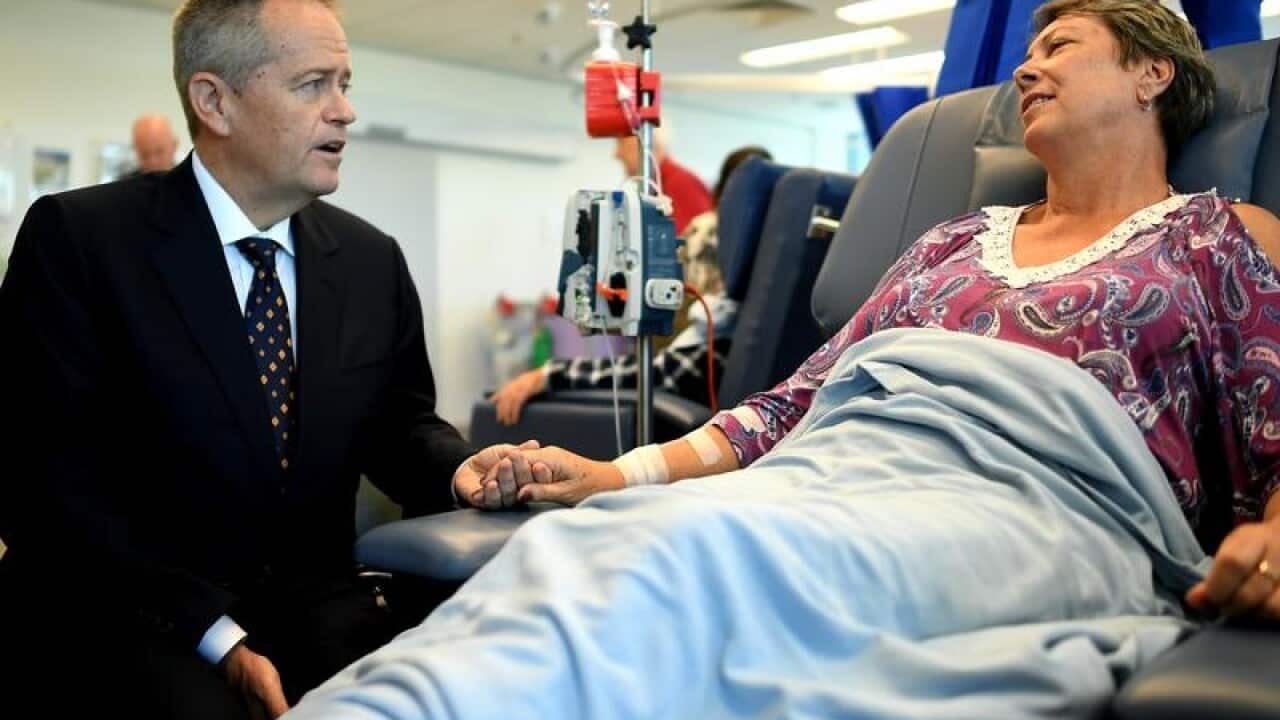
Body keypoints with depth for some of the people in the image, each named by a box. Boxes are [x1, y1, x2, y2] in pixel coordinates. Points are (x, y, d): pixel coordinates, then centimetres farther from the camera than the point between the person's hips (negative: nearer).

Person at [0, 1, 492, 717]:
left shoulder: (373, 260, 8)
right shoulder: (78, 236, -6)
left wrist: (464, 471, -9)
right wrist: (216, 635, -20)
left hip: (319, 605, 4)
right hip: (128, 611, -4)